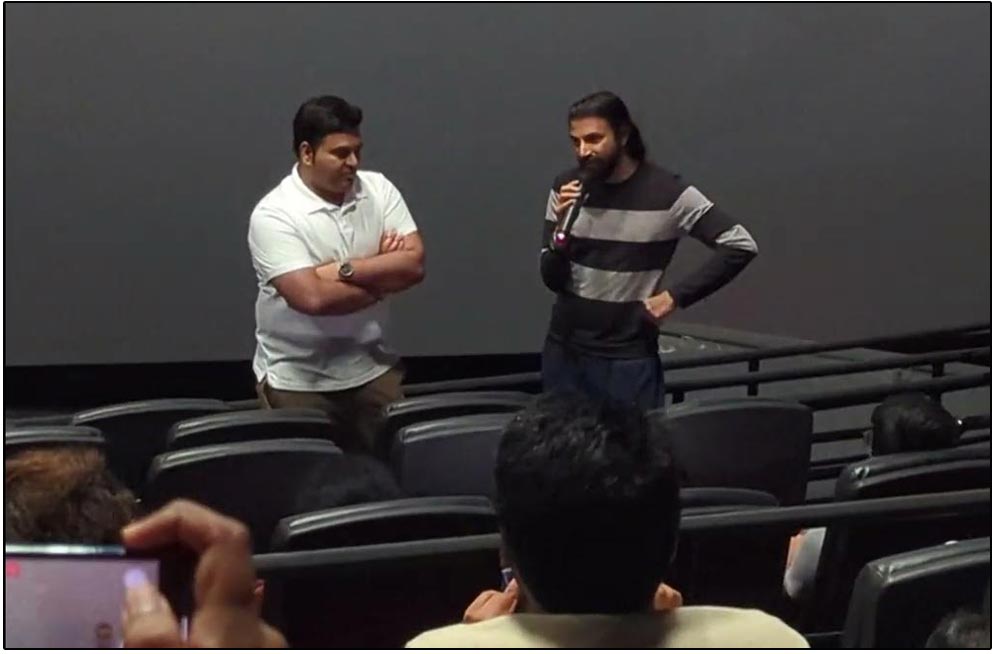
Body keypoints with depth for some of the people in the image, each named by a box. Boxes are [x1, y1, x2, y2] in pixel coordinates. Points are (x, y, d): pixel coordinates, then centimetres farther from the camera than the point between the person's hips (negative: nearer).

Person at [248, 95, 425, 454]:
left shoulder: (378, 189, 0)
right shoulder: (274, 215, -15)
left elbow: (414, 264, -8)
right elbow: (313, 297, -25)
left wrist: (344, 269, -19)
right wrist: (382, 275, -12)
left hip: (373, 369, 4)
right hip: (298, 380, -4)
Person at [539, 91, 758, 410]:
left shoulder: (666, 192, -11)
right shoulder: (565, 187, 0)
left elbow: (741, 245, -13)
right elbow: (552, 280, 0)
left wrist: (676, 295, -15)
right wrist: (561, 228, -19)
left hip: (628, 358, -4)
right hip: (563, 352, 4)